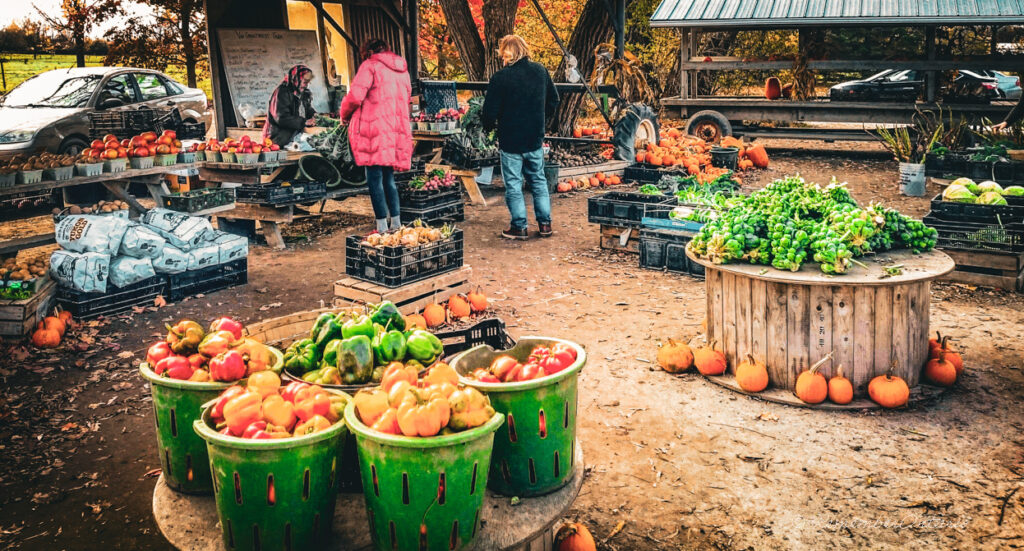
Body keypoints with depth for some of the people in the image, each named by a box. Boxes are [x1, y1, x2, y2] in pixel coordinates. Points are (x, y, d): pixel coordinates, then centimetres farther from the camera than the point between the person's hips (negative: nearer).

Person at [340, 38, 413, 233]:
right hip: (398, 131, 7)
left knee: (374, 178, -3)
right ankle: (396, 223, 15)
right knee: (388, 178, 15)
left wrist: (345, 115, 6)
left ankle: (382, 226, -6)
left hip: (375, 128, -7)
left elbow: (355, 96, -11)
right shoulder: (402, 69, 18)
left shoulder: (370, 66, -3)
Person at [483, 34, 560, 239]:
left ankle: (519, 227, 10)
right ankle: (545, 223, 18)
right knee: (538, 180, 16)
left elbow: (490, 110, -14)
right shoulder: (540, 71, 0)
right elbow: (553, 100, 11)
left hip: (510, 140, -5)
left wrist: (490, 125, 7)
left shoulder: (501, 77, -16)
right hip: (535, 138, 5)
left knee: (513, 184, 6)